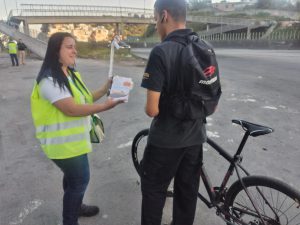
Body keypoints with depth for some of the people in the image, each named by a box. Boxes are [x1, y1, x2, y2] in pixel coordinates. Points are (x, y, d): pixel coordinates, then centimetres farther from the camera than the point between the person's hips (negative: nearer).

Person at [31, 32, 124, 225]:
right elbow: (71, 109, -29)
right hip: (63, 142, -9)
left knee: (74, 176, 25)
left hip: (73, 138, 9)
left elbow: (84, 99, 9)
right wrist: (105, 106, -29)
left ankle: (75, 206, 48)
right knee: (80, 179, 3)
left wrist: (105, 89, -3)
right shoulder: (50, 80, -23)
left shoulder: (72, 74, 8)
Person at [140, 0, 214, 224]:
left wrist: (149, 108, 1)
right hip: (195, 136, 7)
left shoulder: (161, 51, -20)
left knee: (153, 190, 15)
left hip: (166, 139, -6)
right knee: (188, 191, 21)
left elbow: (152, 109, -20)